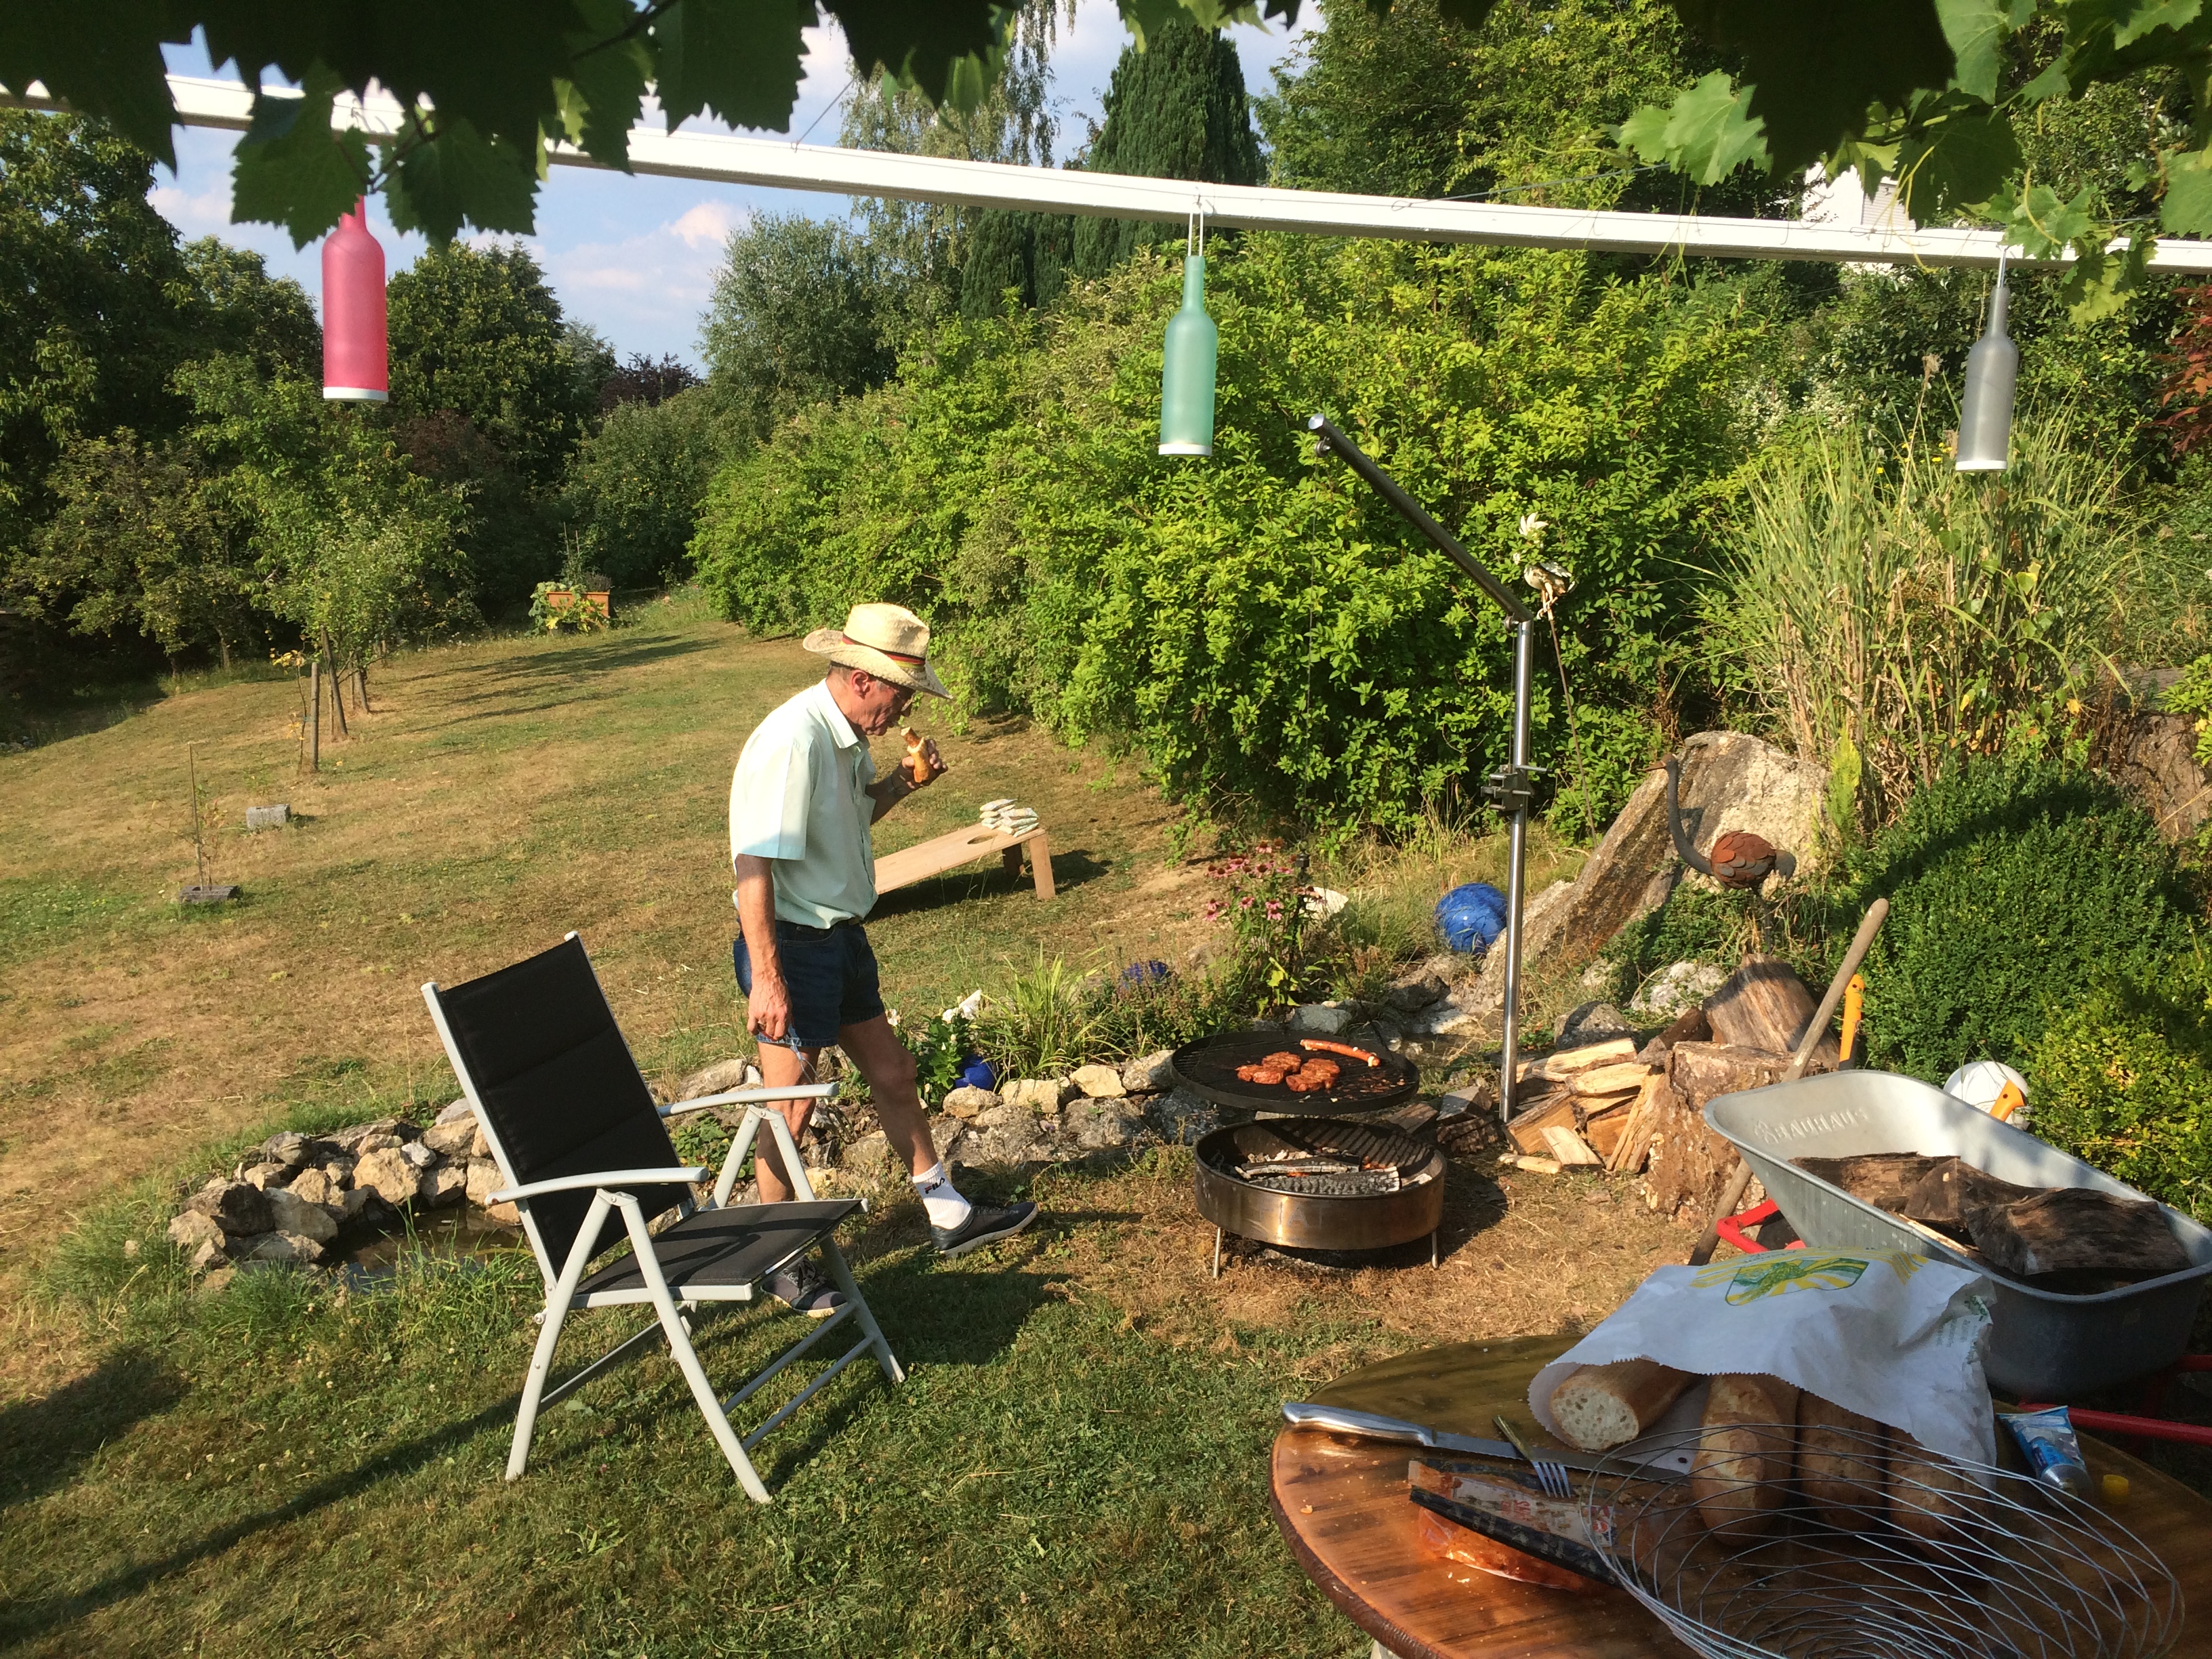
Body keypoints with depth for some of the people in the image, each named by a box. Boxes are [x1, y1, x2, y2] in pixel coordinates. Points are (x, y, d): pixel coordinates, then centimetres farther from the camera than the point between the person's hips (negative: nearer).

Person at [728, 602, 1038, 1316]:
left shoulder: (848, 735, 5)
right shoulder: (792, 741, -25)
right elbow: (754, 865, -28)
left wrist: (903, 782, 3)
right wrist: (766, 980, -29)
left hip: (842, 936, 9)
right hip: (792, 943, -9)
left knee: (893, 1074, 18)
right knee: (789, 1106, 5)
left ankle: (951, 1216, 32)